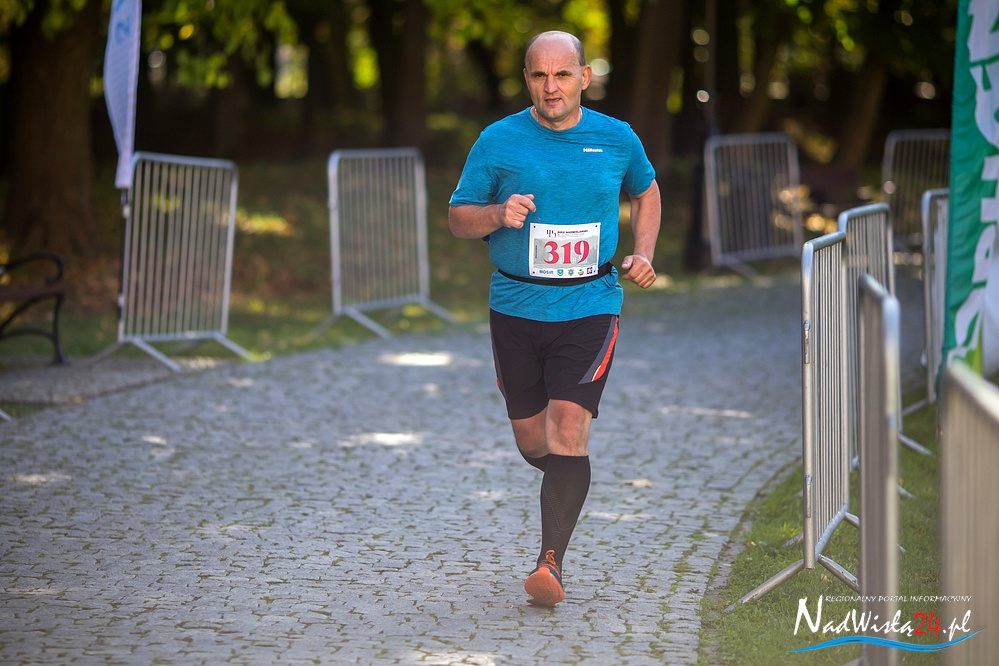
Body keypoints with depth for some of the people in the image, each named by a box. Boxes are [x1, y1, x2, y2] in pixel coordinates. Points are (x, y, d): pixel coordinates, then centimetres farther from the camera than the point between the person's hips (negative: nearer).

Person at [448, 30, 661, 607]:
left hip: (590, 306, -1)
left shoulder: (617, 138, 3)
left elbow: (647, 191, 22)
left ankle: (552, 562, -15)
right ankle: (570, 477, 44)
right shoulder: (498, 141, -2)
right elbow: (458, 218, 4)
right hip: (517, 309, 1)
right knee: (532, 443, 8)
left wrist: (643, 255, 8)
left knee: (568, 429, -16)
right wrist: (498, 215, -17)